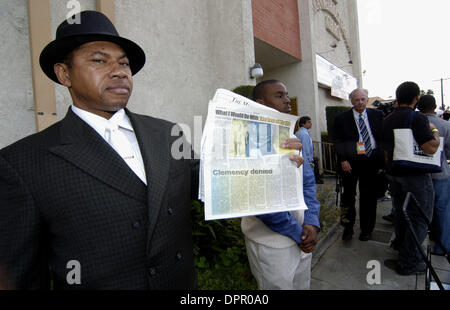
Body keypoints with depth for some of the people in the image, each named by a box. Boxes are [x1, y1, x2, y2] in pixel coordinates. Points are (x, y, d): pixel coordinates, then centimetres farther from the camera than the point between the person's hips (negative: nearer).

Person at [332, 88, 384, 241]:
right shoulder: (341, 118, -1)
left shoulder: (377, 115, 7)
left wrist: (383, 158, -2)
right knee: (348, 195, 6)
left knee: (369, 196, 11)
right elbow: (337, 141, -4)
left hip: (371, 161, 2)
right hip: (350, 162, -2)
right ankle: (348, 227, 22)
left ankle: (366, 229, 27)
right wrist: (343, 160, -14)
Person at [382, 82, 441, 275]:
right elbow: (431, 148, -22)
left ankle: (400, 244, 40)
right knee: (420, 218, 3)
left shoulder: (387, 121, 8)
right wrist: (434, 131, -3)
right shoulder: (417, 118, -17)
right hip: (415, 174, -7)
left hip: (393, 173, 7)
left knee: (400, 211, 22)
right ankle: (408, 263, 10)